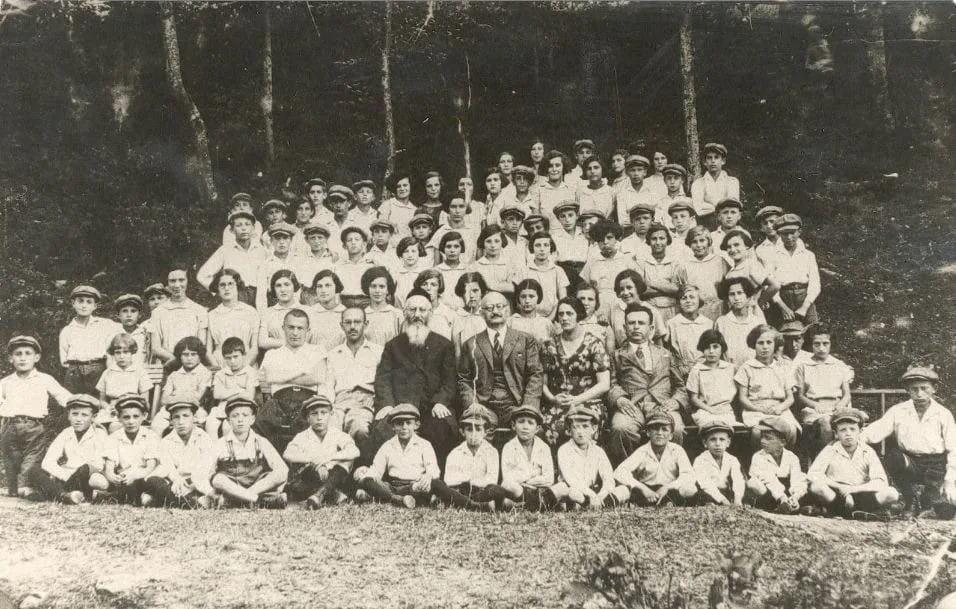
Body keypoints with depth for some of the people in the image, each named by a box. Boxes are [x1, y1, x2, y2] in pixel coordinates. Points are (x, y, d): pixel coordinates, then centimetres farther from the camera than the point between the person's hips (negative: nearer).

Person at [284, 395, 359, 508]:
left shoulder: (338, 435, 1)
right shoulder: (302, 437, -1)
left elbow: (355, 452, -18)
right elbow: (287, 454, -21)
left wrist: (330, 457, -30)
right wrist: (312, 459, -33)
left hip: (333, 481, 0)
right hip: (307, 482, 0)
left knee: (342, 466, -26)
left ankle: (318, 495, -36)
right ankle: (333, 495, -27)